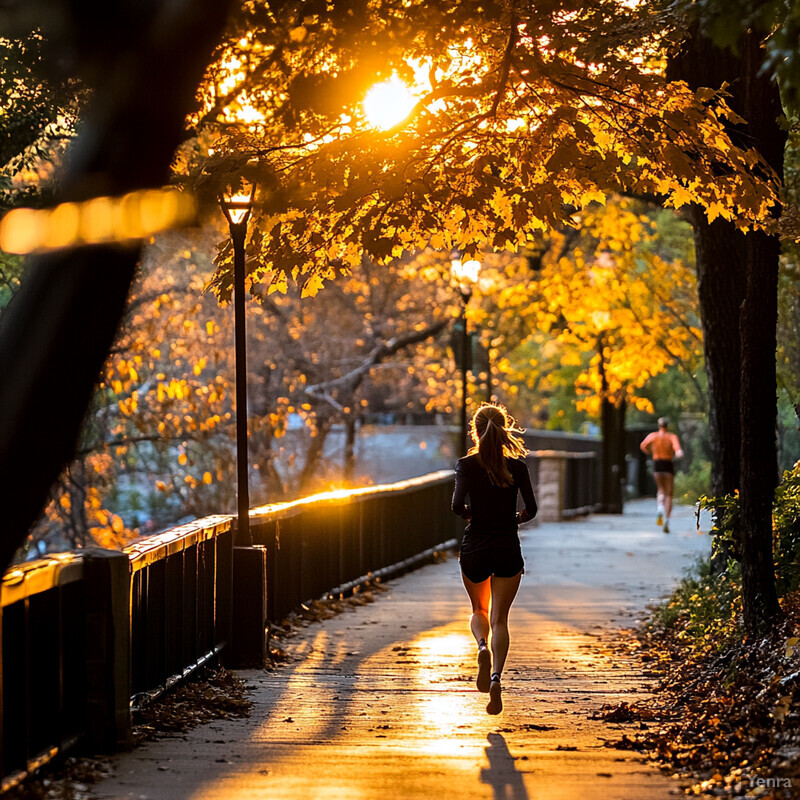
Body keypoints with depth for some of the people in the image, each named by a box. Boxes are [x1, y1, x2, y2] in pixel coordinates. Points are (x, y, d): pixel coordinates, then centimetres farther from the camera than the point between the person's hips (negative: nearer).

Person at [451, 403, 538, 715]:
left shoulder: (467, 464, -6)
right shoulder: (517, 466, -2)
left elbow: (457, 505, -16)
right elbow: (531, 509, -6)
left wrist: (471, 515, 5)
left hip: (474, 548, 0)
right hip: (508, 549, 0)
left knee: (479, 610, 21)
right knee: (499, 618, 6)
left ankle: (482, 646, -11)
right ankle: (496, 676, -15)